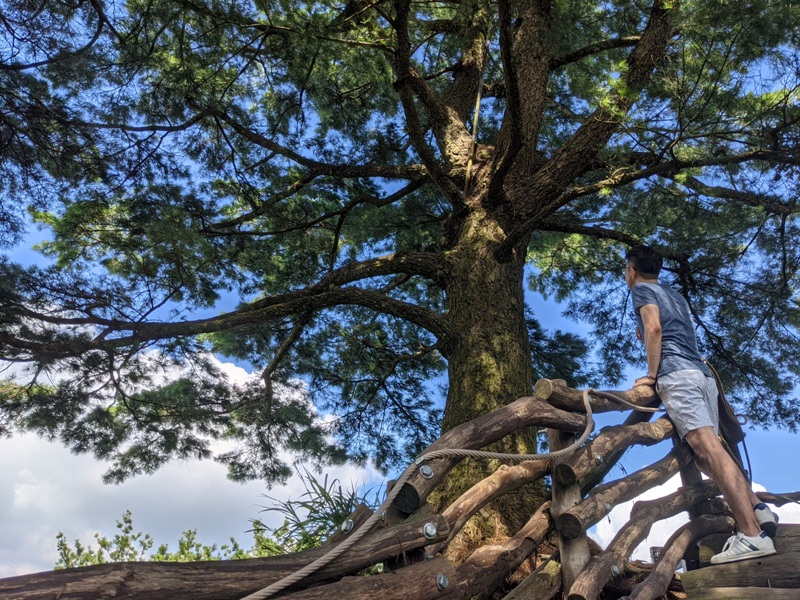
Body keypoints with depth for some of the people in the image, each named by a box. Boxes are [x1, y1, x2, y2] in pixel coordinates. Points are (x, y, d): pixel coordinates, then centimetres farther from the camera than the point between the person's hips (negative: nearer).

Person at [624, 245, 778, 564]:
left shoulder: (642, 289, 8)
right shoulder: (677, 296, 32)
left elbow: (654, 328, -9)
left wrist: (651, 374, -7)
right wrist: (643, 334, 37)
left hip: (676, 373, -9)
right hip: (703, 373, 9)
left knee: (707, 446, -18)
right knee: (707, 451, 6)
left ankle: (752, 534, -26)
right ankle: (757, 508, -9)